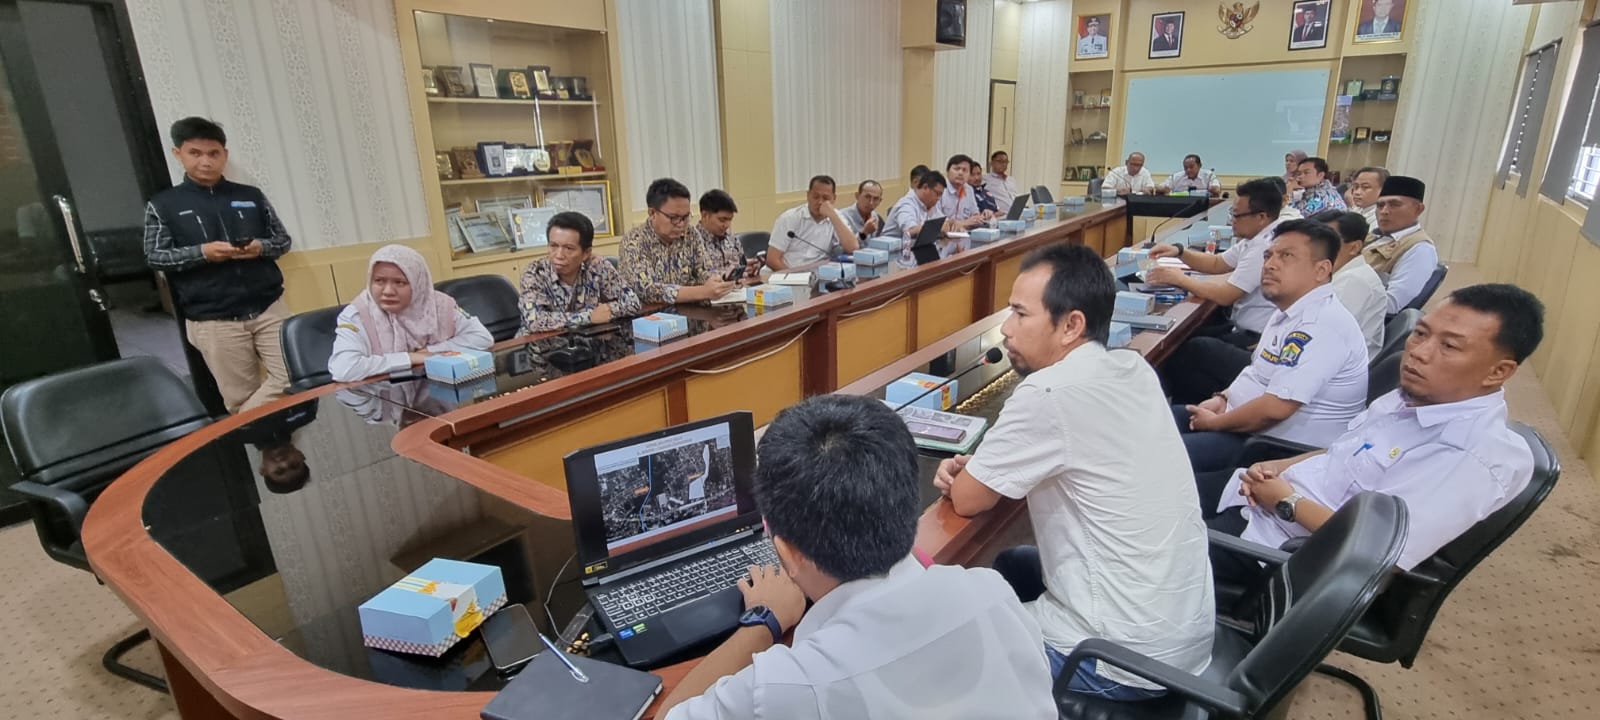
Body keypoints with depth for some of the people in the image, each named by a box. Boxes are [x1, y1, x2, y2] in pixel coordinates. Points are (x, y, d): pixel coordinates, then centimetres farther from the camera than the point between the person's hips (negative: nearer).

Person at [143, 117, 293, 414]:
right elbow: (153, 257, 1)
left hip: (269, 308, 2)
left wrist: (261, 247, -10)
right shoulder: (162, 205, 5)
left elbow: (283, 239, 11)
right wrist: (201, 252, -16)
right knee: (240, 399, 2)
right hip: (212, 320, -2)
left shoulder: (251, 196, 9)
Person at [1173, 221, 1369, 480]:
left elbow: (1274, 408, -29)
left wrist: (1215, 423, -14)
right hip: (1247, 421, 10)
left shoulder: (1320, 324, -24)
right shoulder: (1294, 311, 9)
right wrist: (1223, 399, 5)